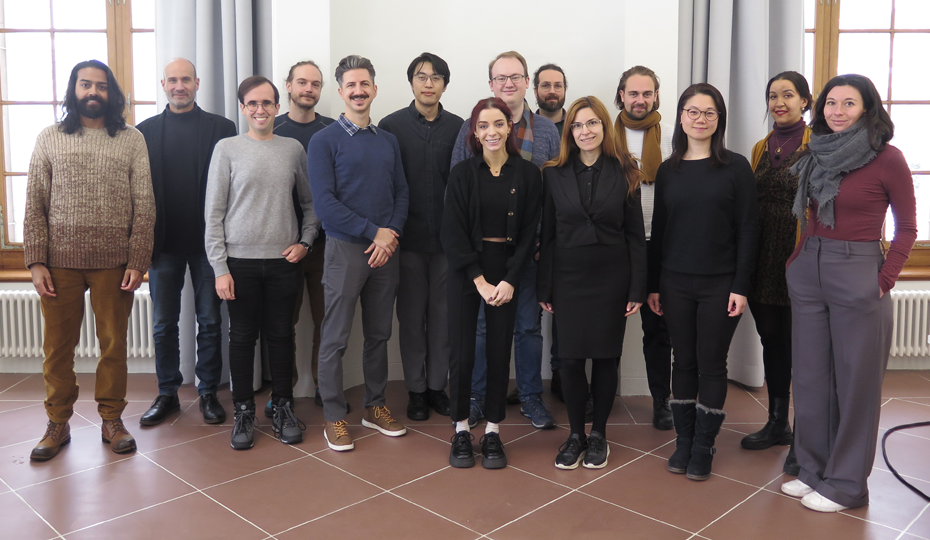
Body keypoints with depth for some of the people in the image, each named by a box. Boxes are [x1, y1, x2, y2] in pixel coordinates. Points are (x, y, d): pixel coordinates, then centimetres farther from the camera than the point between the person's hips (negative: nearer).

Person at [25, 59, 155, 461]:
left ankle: (111, 419, 22)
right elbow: (35, 205, 5)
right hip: (60, 262, 1)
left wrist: (138, 261, -5)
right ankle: (58, 423, 23)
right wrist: (36, 262, -3)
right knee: (58, 346, 7)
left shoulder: (132, 140, 5)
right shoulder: (50, 138, 8)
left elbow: (144, 205, 1)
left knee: (114, 344, 7)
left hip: (114, 262, -1)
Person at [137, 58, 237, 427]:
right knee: (164, 324, 9)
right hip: (164, 242, 2)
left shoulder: (221, 128, 2)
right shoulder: (145, 131, 7)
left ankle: (209, 393, 20)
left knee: (210, 322, 7)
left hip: (207, 241, -1)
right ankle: (167, 394, 22)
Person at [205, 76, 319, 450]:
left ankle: (283, 408, 21)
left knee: (281, 335, 8)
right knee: (242, 337, 6)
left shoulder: (293, 149, 7)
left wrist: (305, 241, 0)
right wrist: (220, 268, -6)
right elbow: (214, 213, -1)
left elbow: (310, 202, 15)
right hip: (240, 260, -1)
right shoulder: (228, 149, 1)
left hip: (283, 260, 1)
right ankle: (244, 411, 20)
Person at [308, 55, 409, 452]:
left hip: (385, 249, 5)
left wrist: (392, 234, -8)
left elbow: (401, 193, 10)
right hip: (345, 249, -5)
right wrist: (374, 232, -14)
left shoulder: (388, 141, 12)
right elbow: (324, 202, -12)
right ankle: (334, 416, 13)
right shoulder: (325, 141, -3)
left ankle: (375, 407, 26)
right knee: (336, 338, 1)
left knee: (379, 334, 12)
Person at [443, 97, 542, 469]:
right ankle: (461, 430, 18)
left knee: (500, 352, 5)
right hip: (465, 272, -1)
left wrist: (509, 280, -9)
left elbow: (529, 233, 0)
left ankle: (493, 432, 20)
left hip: (506, 273, 1)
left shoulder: (528, 174, 1)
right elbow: (453, 233, -4)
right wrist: (479, 280, -11)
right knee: (461, 352, 0)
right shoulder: (462, 174, -1)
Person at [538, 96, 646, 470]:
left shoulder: (624, 172, 0)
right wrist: (544, 288, 1)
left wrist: (637, 289, -4)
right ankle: (576, 435, 21)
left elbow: (635, 235, 1)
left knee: (606, 356, 7)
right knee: (570, 357, 3)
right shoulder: (555, 173, 3)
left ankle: (598, 434, 24)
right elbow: (547, 233, 4)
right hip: (569, 277, 1)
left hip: (611, 277, 0)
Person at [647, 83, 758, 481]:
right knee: (684, 362, 10)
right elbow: (658, 229, 8)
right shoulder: (667, 170, 7)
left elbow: (747, 229, -4)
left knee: (711, 364, 5)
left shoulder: (735, 167, -2)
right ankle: (683, 441, 22)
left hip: (720, 284, -2)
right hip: (675, 284, 3)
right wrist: (653, 285, 5)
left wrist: (740, 286, -9)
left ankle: (703, 447, 17)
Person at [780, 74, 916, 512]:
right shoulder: (817, 156, 10)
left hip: (857, 275, -5)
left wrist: (884, 280, -9)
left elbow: (906, 228, -2)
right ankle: (813, 468, 27)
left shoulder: (887, 159, -6)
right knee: (810, 377, 12)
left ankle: (846, 484, 18)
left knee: (855, 382, 5)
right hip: (808, 273, 6)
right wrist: (797, 260, 7)